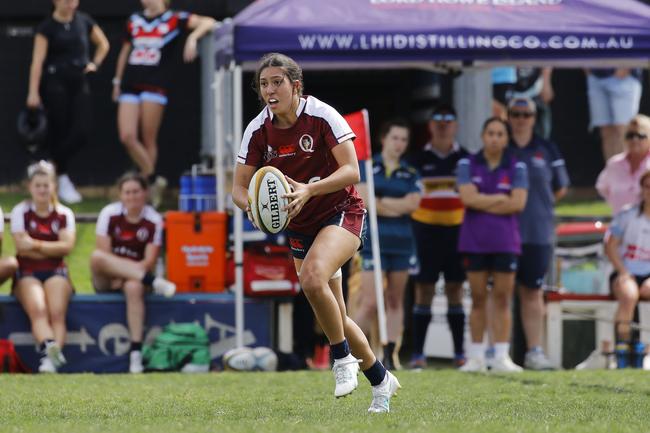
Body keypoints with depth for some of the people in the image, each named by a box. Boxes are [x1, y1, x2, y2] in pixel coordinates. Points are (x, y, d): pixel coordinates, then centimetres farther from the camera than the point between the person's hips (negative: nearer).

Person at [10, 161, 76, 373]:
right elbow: (22, 248, -5)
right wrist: (52, 249, -4)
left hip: (56, 272, 1)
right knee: (38, 309, -30)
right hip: (28, 273, -1)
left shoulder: (64, 214, 10)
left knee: (57, 312, -26)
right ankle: (49, 348, -54)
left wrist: (36, 245, -11)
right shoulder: (20, 212, 6)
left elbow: (67, 246, -5)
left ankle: (51, 358, -41)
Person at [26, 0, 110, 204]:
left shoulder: (84, 21, 7)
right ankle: (61, 180, 9)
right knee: (59, 133, -2)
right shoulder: (47, 27, -6)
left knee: (81, 133, -5)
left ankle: (54, 168, 16)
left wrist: (95, 63, 8)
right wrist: (33, 92, -17)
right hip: (56, 83, -4)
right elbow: (38, 60, -11)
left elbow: (103, 44, 23)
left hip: (79, 83, 4)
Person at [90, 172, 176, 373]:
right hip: (106, 281, 1)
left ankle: (136, 350, -41)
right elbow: (103, 252, -8)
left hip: (138, 273, -1)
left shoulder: (154, 220, -3)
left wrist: (123, 275, -20)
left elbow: (149, 260, -7)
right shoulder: (109, 214, -2)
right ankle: (153, 282, -36)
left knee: (134, 287, -38)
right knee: (96, 257, -32)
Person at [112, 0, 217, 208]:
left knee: (149, 140, -4)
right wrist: (117, 80, 24)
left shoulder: (174, 19, 2)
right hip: (130, 85, 4)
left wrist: (192, 37, -22)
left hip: (155, 86, -4)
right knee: (127, 136, -8)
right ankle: (154, 180, 7)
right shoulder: (134, 21, 16)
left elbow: (208, 22, -5)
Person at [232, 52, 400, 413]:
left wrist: (309, 190, -37)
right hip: (301, 227, 6)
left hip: (342, 212, -6)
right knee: (334, 318, 9)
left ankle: (344, 358, -17)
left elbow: (351, 171, -22)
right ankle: (380, 380, 29)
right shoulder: (257, 131, -4)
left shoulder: (321, 116, -17)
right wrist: (251, 204, -26)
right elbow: (239, 187, -2)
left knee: (313, 276, -34)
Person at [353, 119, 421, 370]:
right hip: (374, 241, -4)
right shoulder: (367, 167, 3)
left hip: (402, 241, 4)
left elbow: (413, 203, -4)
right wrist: (398, 206, -7)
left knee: (395, 302, 4)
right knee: (370, 302, -11)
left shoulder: (410, 174, 12)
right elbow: (363, 201, -9)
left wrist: (381, 202, -12)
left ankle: (389, 356, 7)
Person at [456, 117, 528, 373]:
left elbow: (518, 203, -8)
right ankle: (476, 356, 7)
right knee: (478, 298, 3)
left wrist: (482, 203, -7)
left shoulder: (516, 168, 4)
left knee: (502, 298, -2)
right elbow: (468, 198, -9)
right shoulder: (467, 165, 5)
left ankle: (501, 356, -1)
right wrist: (500, 199, -6)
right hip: (474, 241, 0)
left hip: (505, 242, 0)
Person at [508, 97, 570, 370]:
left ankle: (535, 351, 7)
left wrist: (535, 203, 11)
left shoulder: (547, 150, 7)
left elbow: (560, 188, 16)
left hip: (538, 232, 1)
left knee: (533, 292, 5)